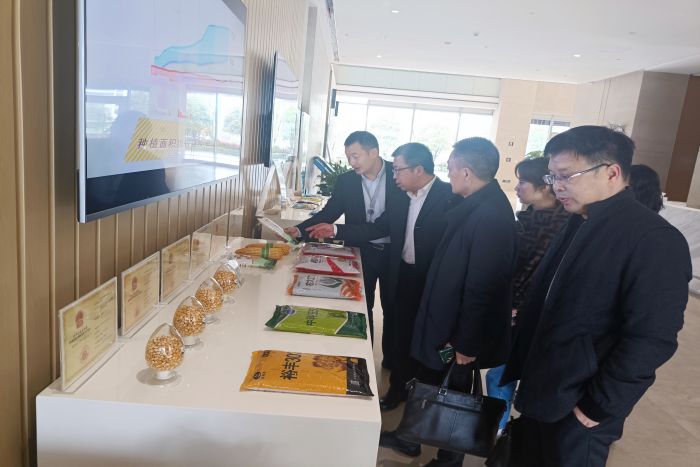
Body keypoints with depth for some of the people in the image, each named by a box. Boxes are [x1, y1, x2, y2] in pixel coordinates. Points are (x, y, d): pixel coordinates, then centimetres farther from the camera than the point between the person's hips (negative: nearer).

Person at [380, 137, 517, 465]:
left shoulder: (490, 215, -29)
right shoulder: (477, 204, 0)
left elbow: (483, 288, -27)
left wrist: (467, 343, -19)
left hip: (458, 331, -8)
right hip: (445, 318, 8)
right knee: (429, 384, 24)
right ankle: (410, 437, 46)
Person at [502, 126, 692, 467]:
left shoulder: (654, 240, -18)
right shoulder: (578, 225, 7)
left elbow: (651, 340, -21)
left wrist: (598, 406, -16)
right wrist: (521, 369, 10)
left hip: (578, 409, -7)